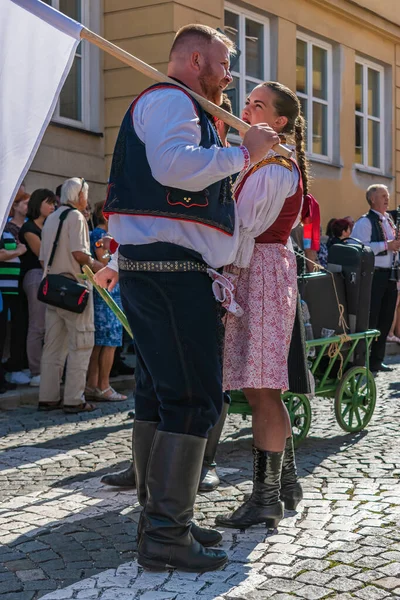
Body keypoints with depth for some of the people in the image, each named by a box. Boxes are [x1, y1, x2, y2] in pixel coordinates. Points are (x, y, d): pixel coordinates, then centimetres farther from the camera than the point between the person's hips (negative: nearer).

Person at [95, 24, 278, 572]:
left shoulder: (174, 107, 30)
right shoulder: (170, 100, -5)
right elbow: (174, 165, -25)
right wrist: (243, 153, -15)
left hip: (152, 268, 11)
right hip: (169, 266, -11)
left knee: (159, 392, 11)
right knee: (195, 397, -13)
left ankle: (159, 515, 17)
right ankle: (166, 534, -12)